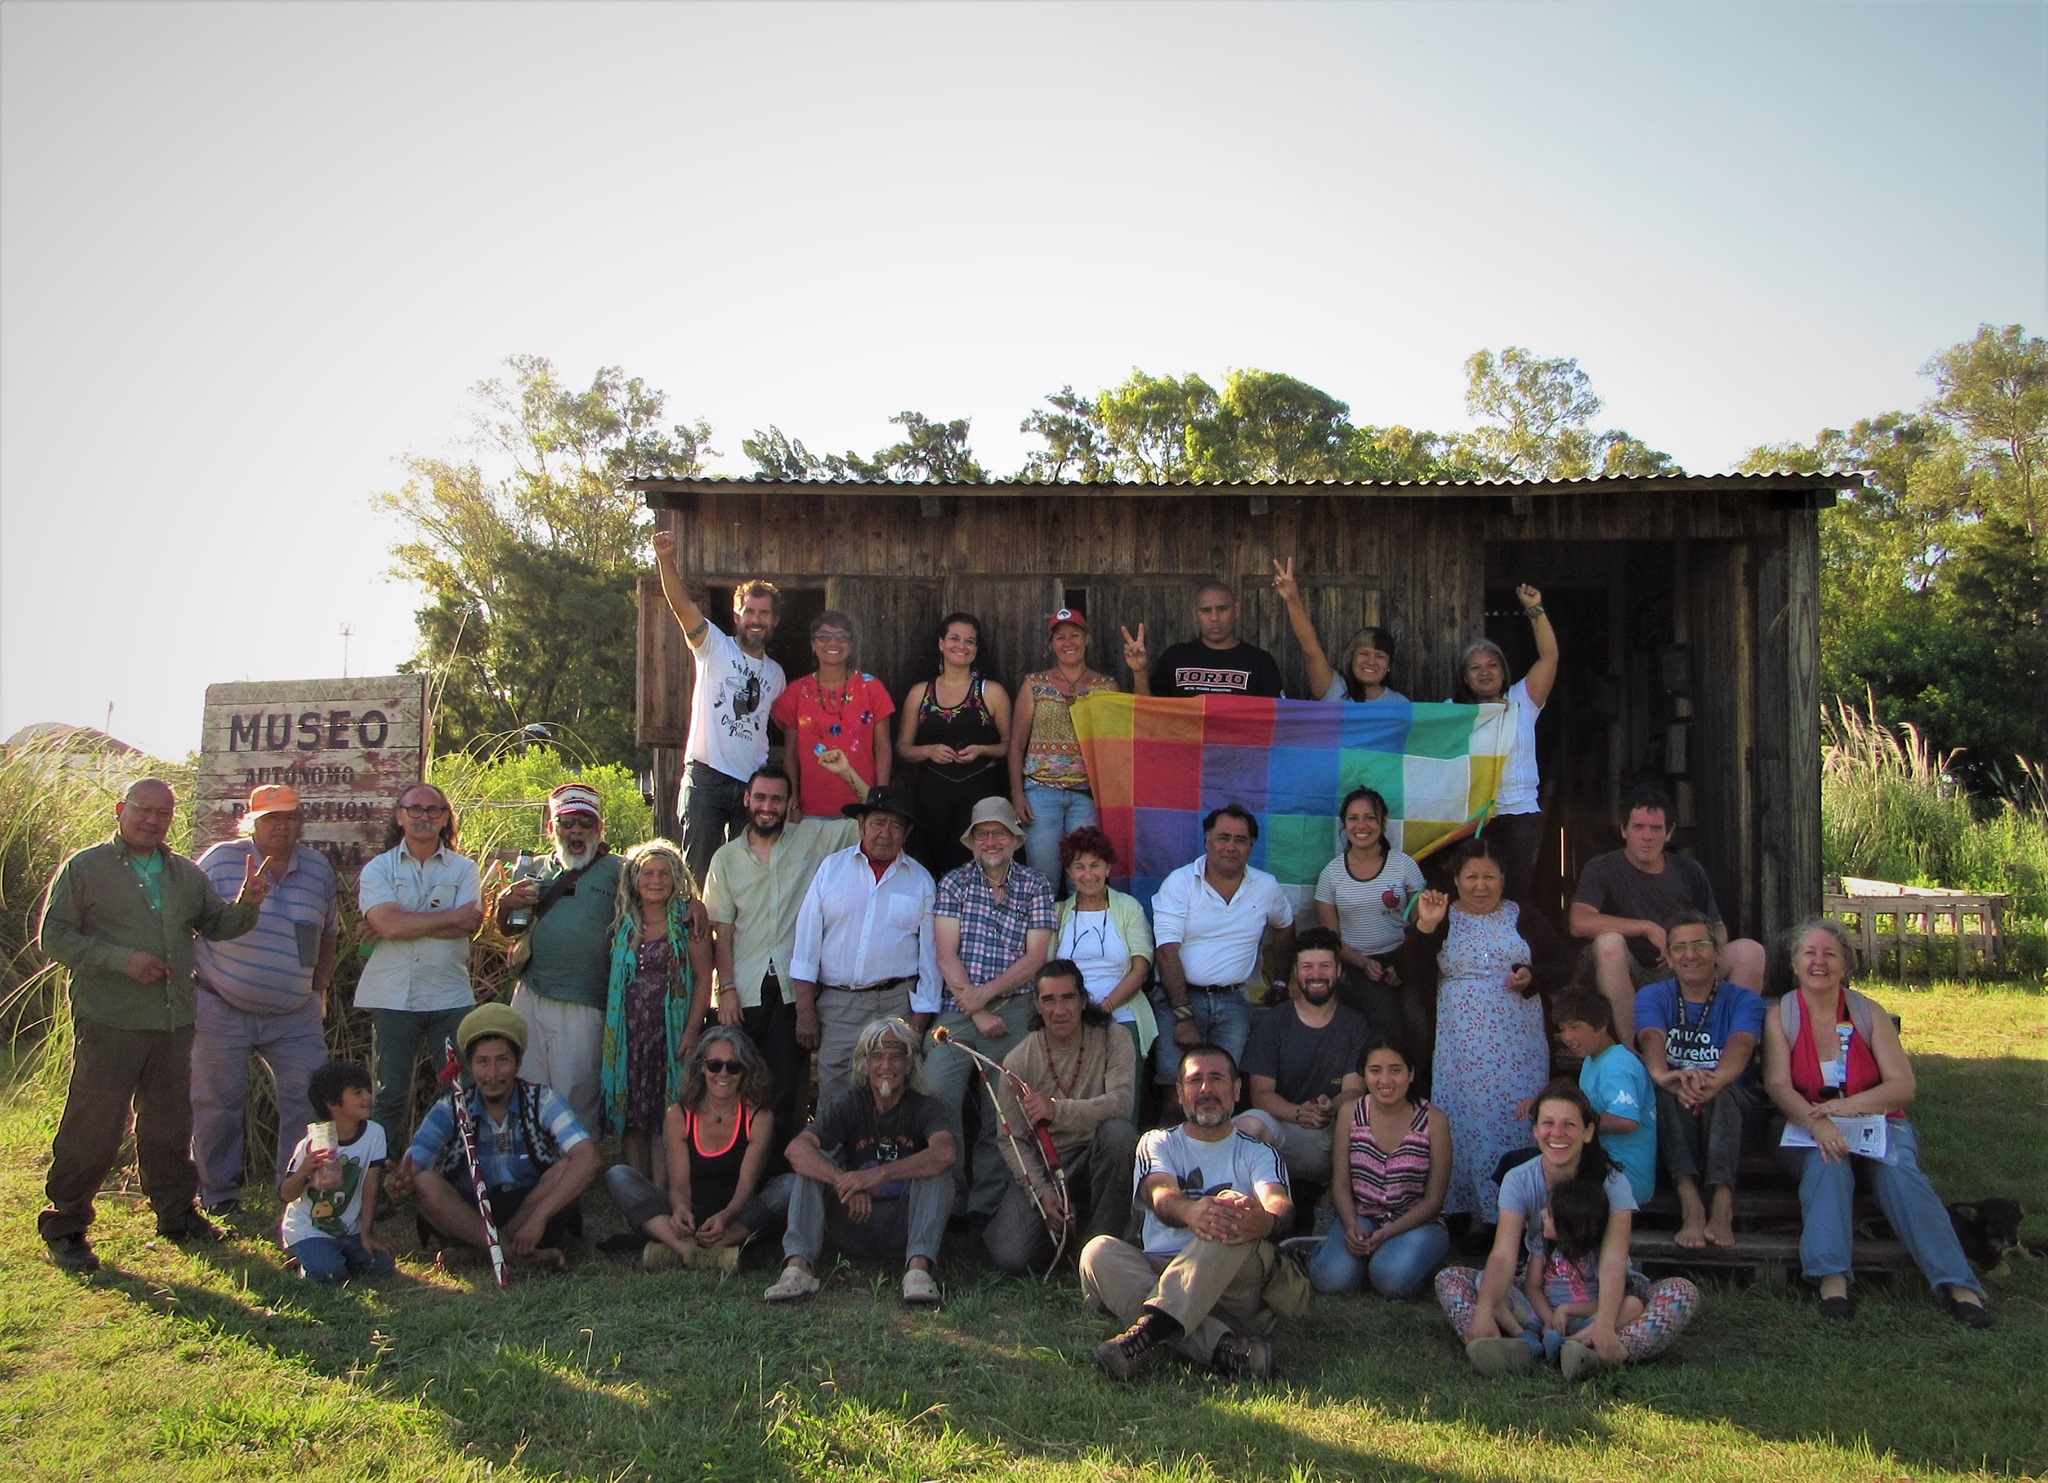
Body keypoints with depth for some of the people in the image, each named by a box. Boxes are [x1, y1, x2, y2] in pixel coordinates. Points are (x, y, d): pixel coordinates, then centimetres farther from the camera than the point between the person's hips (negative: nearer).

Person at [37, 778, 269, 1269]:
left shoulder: (186, 874, 14)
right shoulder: (85, 868, -2)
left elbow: (216, 925, 15)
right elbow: (54, 937, -6)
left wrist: (247, 904, -8)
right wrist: (121, 959, -17)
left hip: (174, 1023, 5)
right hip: (109, 1023, -5)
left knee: (170, 1125, 14)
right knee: (92, 1129, -3)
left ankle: (177, 1214, 27)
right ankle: (64, 1228, 10)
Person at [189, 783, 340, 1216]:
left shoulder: (319, 868, 5)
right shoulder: (219, 860, -6)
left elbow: (328, 932, 17)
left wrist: (319, 989, 13)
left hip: (295, 1017, 3)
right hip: (222, 1012, -3)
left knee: (308, 1100, 0)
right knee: (218, 1104, 6)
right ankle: (218, 1194, 21)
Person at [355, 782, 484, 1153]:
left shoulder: (463, 869, 9)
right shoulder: (378, 869, 6)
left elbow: (469, 926, -8)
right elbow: (388, 924, -12)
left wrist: (407, 922, -12)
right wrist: (452, 917, -9)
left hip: (451, 996, 1)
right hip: (393, 997, -1)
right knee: (391, 1094, 4)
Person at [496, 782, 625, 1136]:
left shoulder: (617, 871, 2)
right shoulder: (538, 870, 16)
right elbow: (508, 930, 22)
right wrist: (505, 903, 1)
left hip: (582, 1009, -4)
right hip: (529, 999, 5)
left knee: (576, 1105, 2)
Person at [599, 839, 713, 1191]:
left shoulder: (688, 921, -1)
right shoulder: (624, 923, 10)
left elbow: (703, 977, -4)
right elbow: (612, 978, 15)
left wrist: (693, 1028, -12)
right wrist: (608, 1028, 7)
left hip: (670, 1028, -4)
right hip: (628, 1030, 4)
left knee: (664, 1112, -3)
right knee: (630, 1114, 5)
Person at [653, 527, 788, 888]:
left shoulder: (776, 674, 16)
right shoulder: (714, 647, 2)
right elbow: (682, 605, -14)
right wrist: (666, 560, -30)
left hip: (753, 785, 4)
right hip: (706, 778, -4)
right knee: (699, 870, -2)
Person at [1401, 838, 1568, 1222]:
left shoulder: (1525, 919, 10)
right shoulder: (1442, 921, 8)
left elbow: (1559, 965, 8)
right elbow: (1412, 978, -1)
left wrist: (1532, 977, -12)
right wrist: (1425, 927, -12)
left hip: (1518, 1047, 0)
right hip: (1460, 1047, 0)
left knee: (1515, 1120, -5)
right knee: (1465, 1121, -5)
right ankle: (1469, 1209, 4)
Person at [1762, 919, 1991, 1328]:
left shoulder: (1869, 1013, 6)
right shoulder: (1780, 1015, 3)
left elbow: (1903, 1086, -3)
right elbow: (1777, 1086, -9)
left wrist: (1848, 1106, -22)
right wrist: (1818, 1123, -29)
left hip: (1875, 1124, 1)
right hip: (1808, 1130, -1)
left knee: (1898, 1172, -29)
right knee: (1827, 1162, -33)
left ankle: (1958, 1284, -38)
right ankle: (1831, 1277, -44)